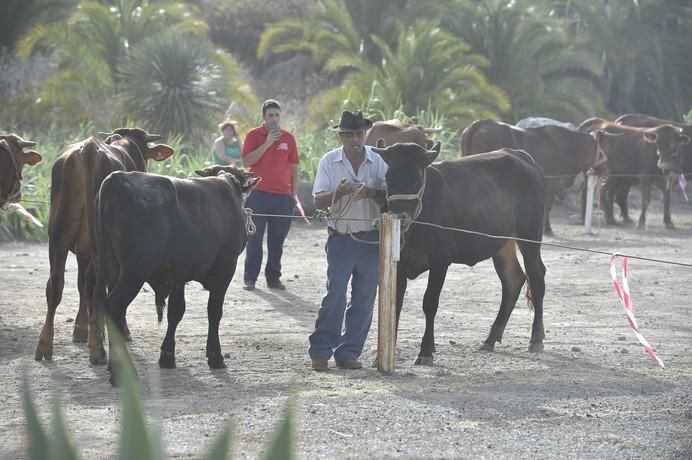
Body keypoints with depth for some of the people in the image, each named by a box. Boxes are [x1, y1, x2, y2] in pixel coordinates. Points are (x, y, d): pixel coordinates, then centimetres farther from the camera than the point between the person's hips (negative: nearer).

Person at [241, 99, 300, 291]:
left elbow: (294, 167, 13)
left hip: (283, 196, 3)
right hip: (258, 194, -2)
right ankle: (250, 278, 2)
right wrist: (267, 144, -17)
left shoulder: (288, 138, 9)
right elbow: (246, 161, -10)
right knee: (255, 237, -1)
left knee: (277, 239, 5)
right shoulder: (254, 135, 1)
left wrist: (294, 194, 8)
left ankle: (273, 277, 12)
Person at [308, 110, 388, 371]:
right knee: (335, 294, -10)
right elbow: (318, 201, -3)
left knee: (364, 298, 3)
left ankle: (348, 353, 12)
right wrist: (338, 192, -22)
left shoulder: (378, 161, 2)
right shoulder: (329, 162, 1)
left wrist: (372, 193, -21)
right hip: (341, 238, -2)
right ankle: (320, 352, -1)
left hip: (371, 239, 2)